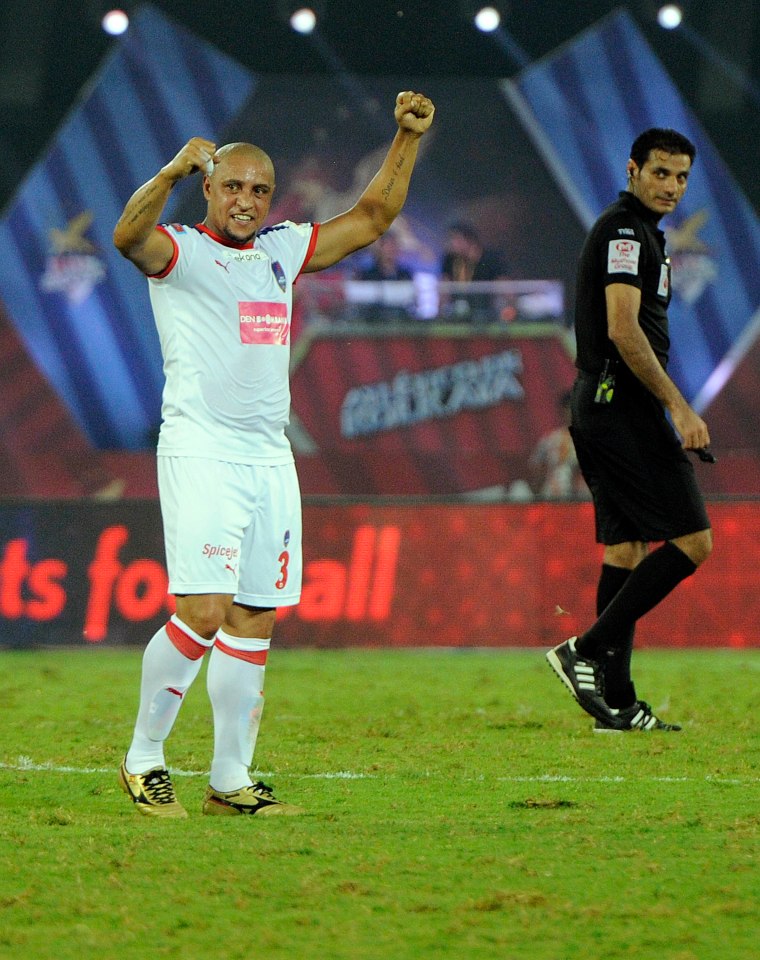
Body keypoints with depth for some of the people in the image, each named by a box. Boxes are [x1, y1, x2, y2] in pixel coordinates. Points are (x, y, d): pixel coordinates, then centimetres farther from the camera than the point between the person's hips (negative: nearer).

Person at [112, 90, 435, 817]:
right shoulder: (177, 251, -1)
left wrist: (407, 139, 18)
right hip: (200, 451, -7)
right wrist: (175, 170, -39)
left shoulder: (281, 251, 18)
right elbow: (128, 235, -24)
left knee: (252, 619, 4)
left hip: (269, 457, 7)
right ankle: (142, 760, -1)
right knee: (202, 613, -15)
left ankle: (230, 778, 8)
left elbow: (370, 219, 26)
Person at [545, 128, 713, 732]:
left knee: (627, 548, 9)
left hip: (600, 406, 11)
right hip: (626, 407, -11)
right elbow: (623, 331, -20)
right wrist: (679, 408, -20)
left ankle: (616, 703, 8)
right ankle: (587, 651, -12)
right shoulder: (626, 232, -11)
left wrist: (668, 410, 24)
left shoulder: (633, 232, 21)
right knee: (693, 540, -11)